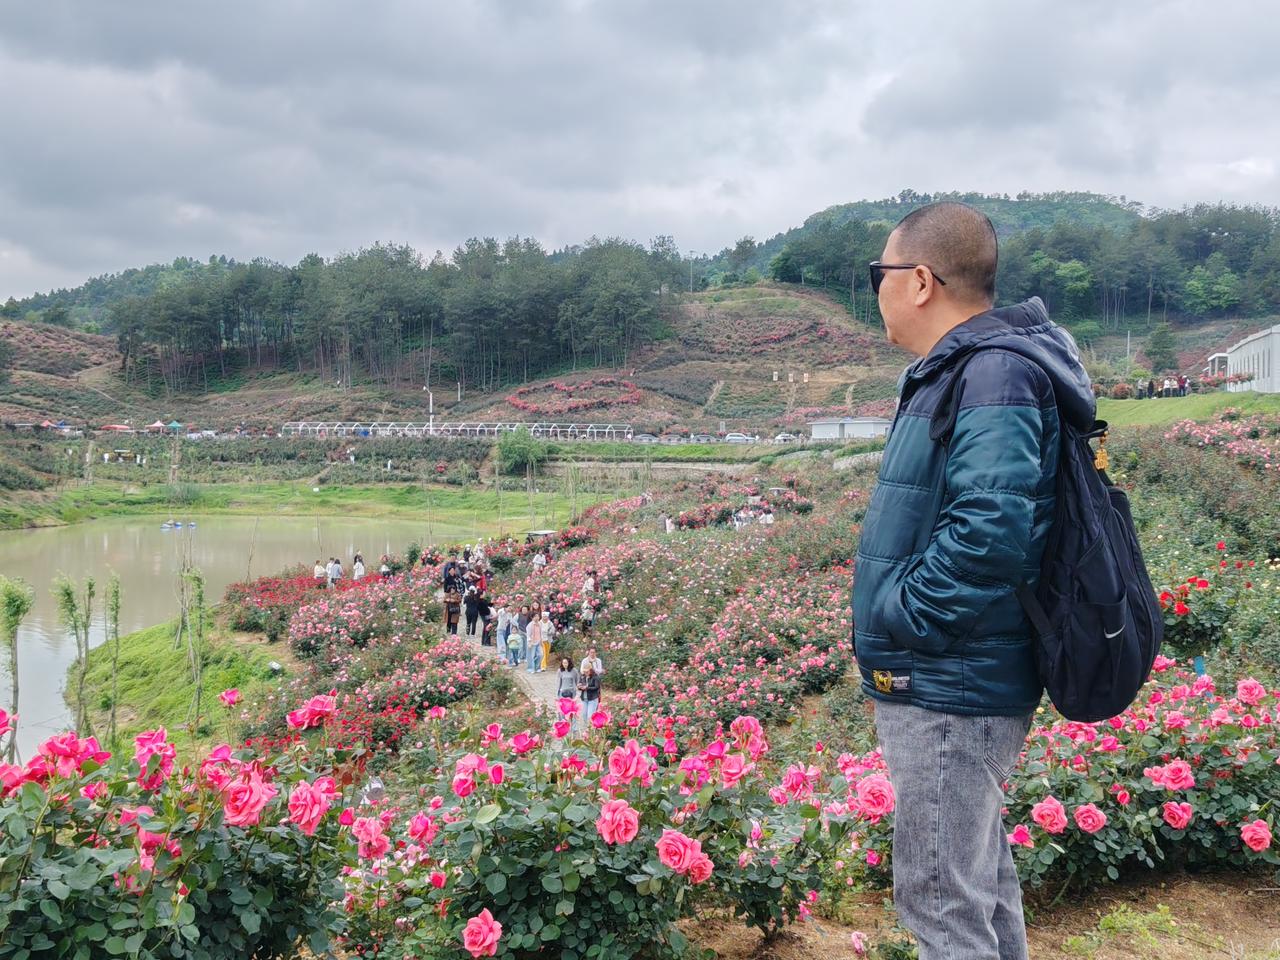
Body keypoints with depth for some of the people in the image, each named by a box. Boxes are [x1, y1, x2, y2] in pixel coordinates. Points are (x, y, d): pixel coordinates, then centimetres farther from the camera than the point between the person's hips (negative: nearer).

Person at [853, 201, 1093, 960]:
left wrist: (898, 620, -19)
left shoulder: (992, 375, -19)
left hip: (948, 694, -10)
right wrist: (894, 629, 12)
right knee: (980, 873, 22)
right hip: (949, 682, 10)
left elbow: (988, 532, -31)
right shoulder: (959, 374, 12)